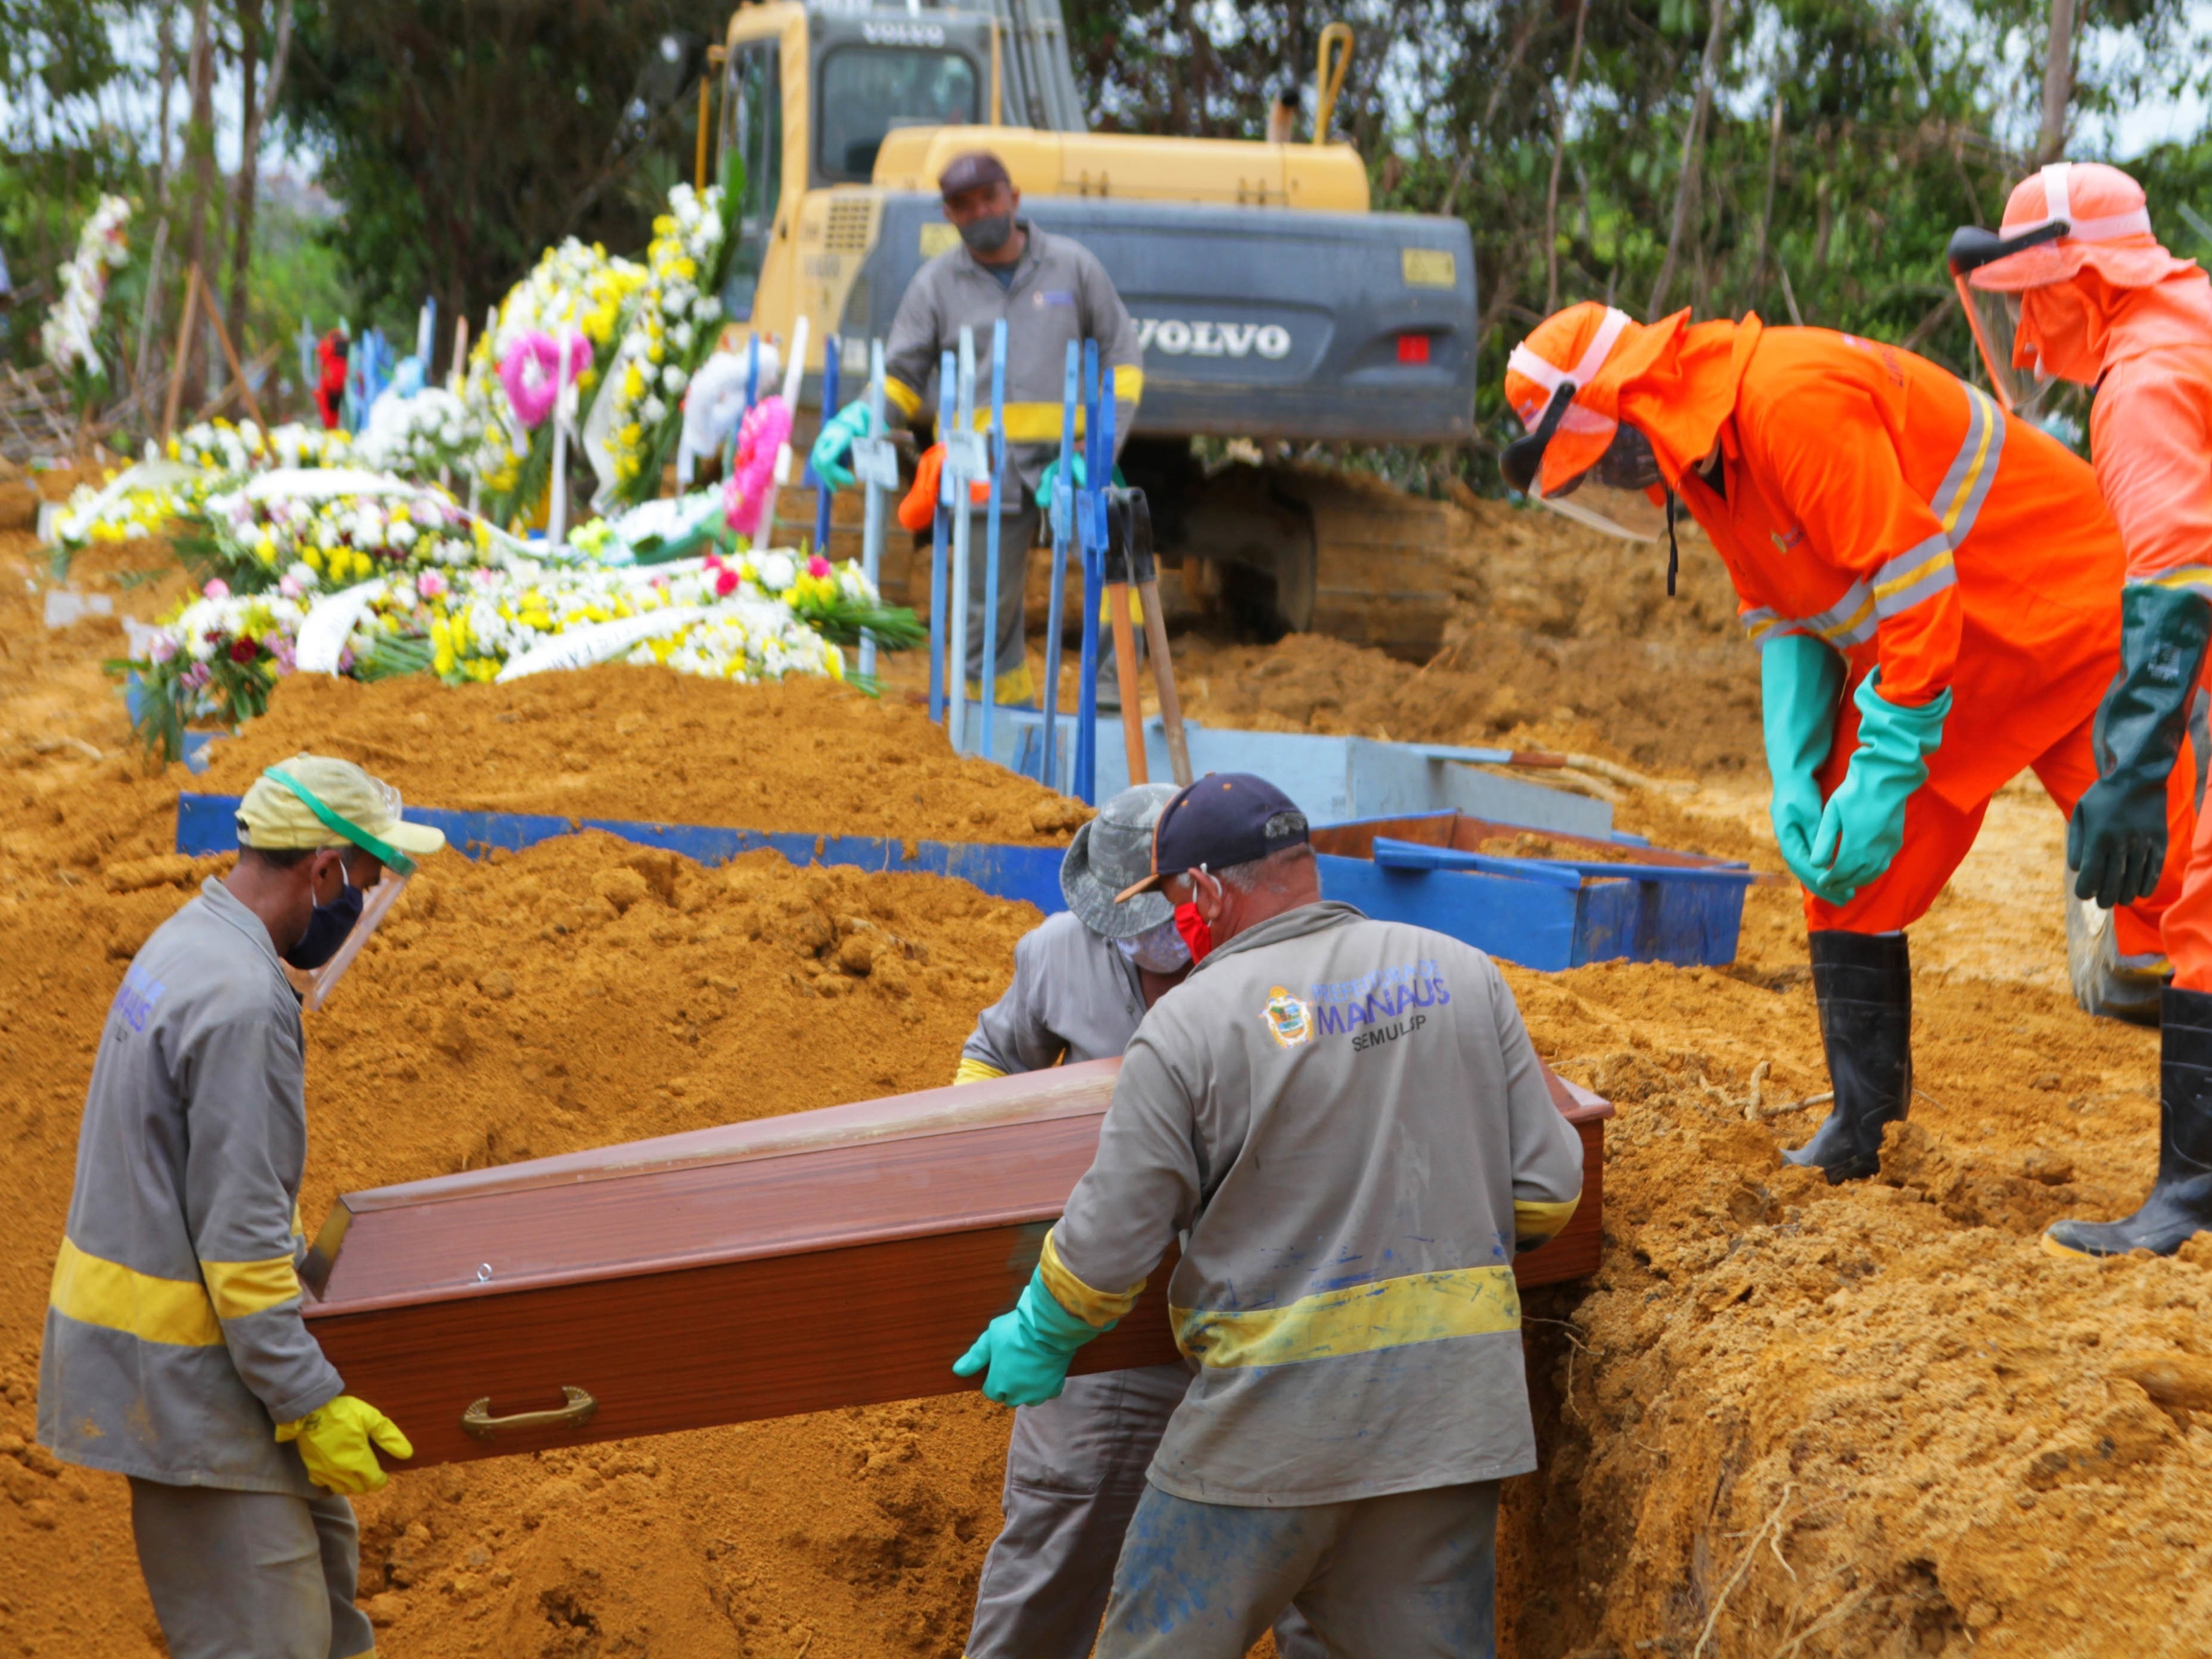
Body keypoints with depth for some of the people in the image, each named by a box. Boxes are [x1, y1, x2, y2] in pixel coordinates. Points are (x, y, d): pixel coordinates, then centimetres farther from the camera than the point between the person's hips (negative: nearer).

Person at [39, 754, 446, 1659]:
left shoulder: (191, 941, 9)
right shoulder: (243, 1003, -24)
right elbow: (239, 1233, -25)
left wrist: (314, 1262, 29)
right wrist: (311, 1405, -20)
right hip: (175, 1370, -11)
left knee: (318, 1542, 22)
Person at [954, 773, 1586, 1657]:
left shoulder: (1191, 1024, -9)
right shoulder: (1463, 976, 3)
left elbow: (1108, 1243, -7)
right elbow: (1548, 1189, 3)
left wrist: (1037, 1338, 12)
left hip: (1279, 1419, -4)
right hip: (1450, 1408, 4)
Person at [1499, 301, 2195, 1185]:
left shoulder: (1795, 401, -28)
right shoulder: (1701, 454, 3)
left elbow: (1914, 587, -29)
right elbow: (1785, 622, 10)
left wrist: (1880, 778, -26)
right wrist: (1793, 780, -3)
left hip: (2064, 622, -9)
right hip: (1924, 647, 9)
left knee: (2157, 877, -11)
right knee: (1846, 876, 4)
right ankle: (1856, 1134, 12)